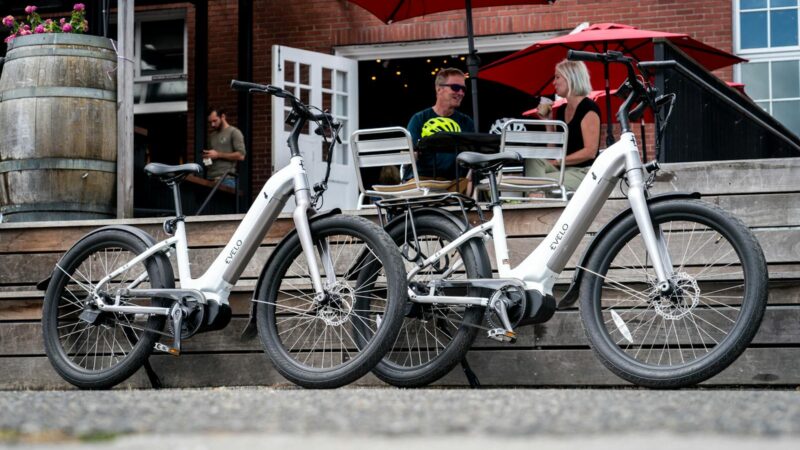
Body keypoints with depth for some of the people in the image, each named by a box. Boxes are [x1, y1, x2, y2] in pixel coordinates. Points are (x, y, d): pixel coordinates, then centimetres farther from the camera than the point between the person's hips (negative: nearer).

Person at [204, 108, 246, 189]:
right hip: (210, 178, 6)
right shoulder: (211, 135, 23)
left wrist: (218, 155, -10)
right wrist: (206, 157, 8)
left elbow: (241, 155, -9)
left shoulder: (234, 132, 2)